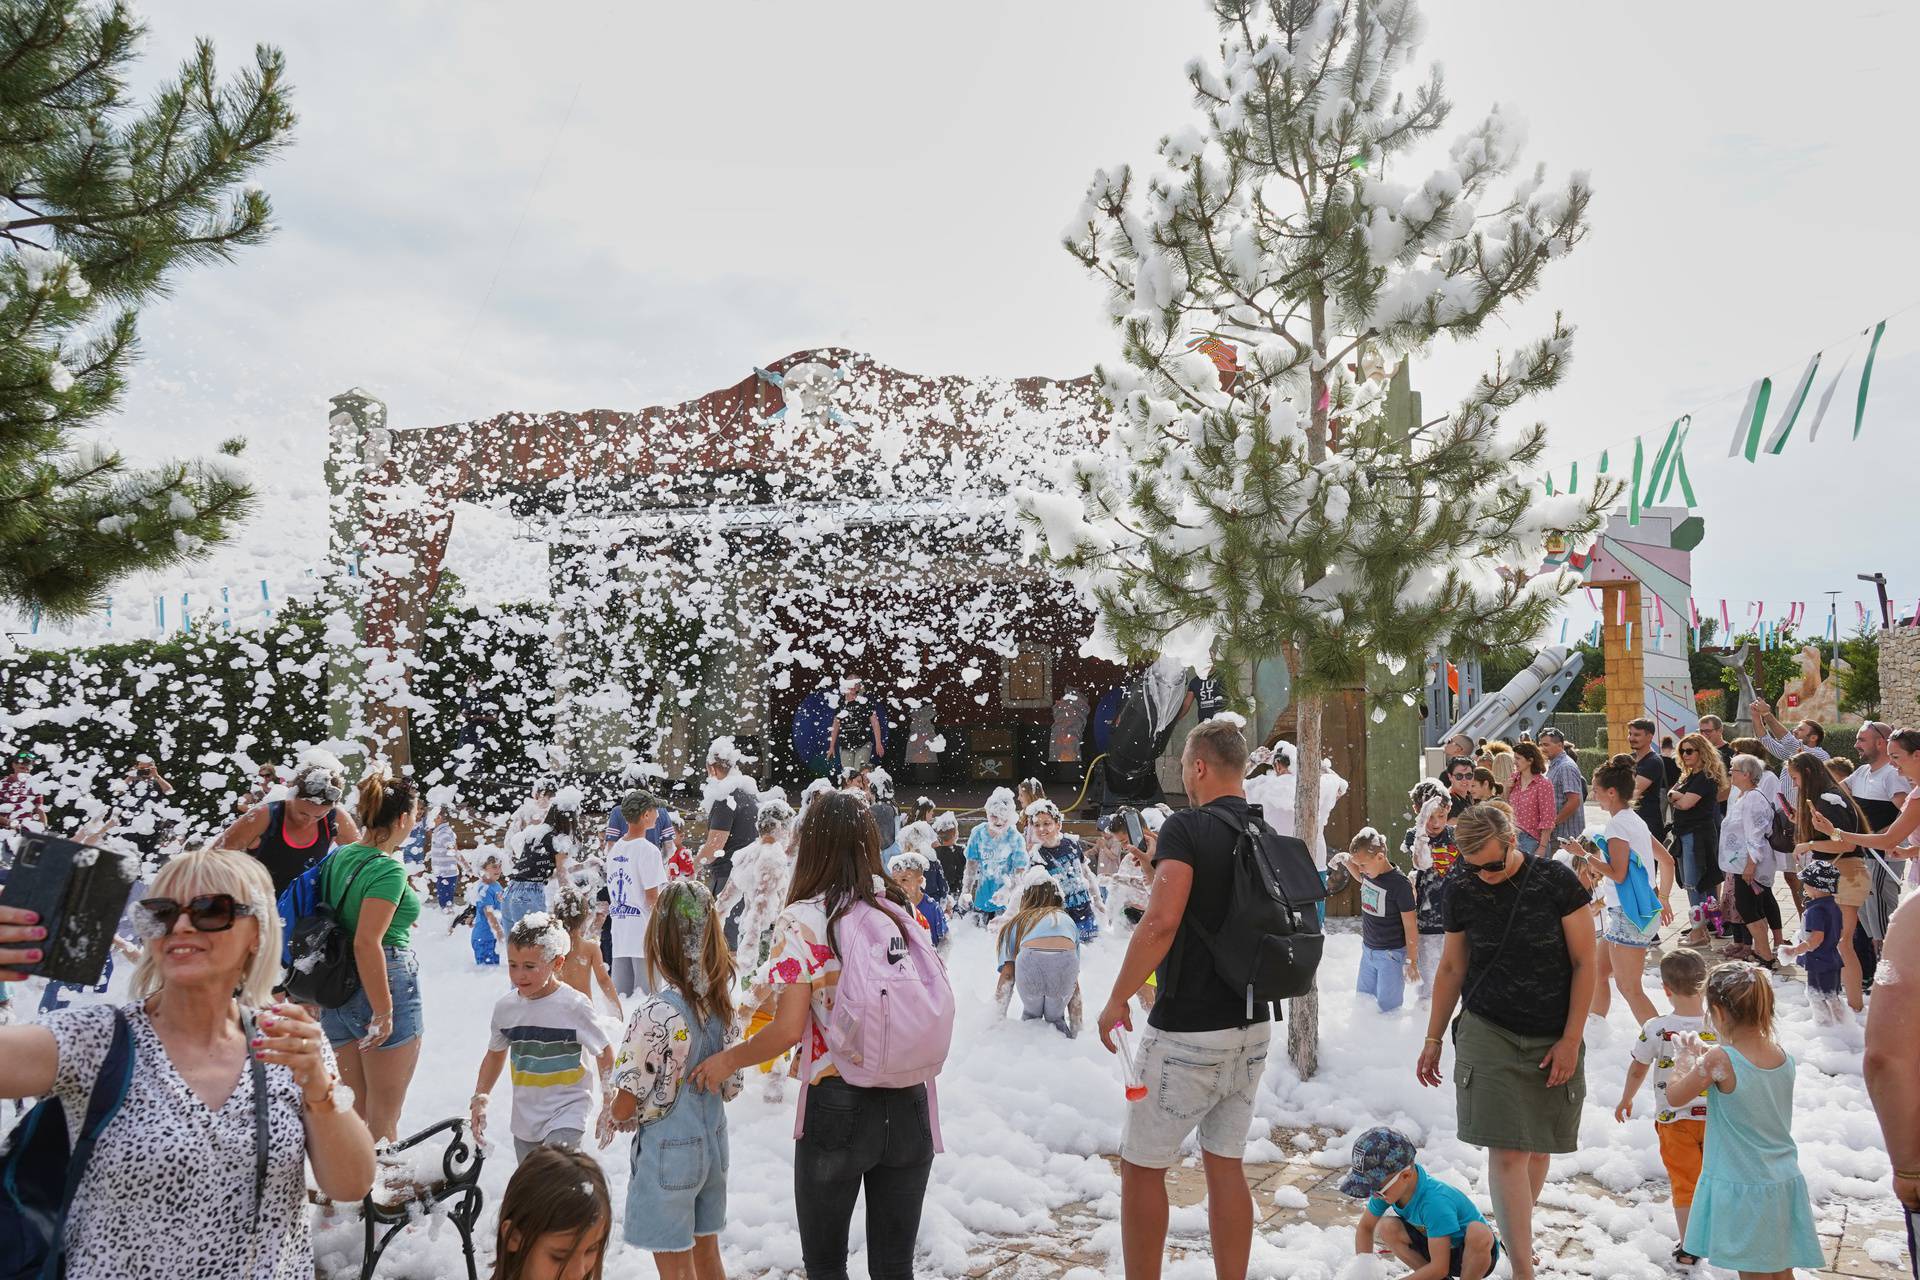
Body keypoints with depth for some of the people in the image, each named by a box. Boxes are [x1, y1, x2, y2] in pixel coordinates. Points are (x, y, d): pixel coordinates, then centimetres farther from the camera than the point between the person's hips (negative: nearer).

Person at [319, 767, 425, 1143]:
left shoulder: (339, 856, 6)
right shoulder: (388, 869, -17)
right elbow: (367, 943, -24)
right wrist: (384, 1012, -20)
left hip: (337, 992, 8)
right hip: (385, 985, -8)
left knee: (358, 1106, 19)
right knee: (383, 1116, 4)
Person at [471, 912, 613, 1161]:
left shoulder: (574, 1005, -15)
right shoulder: (505, 1007, -2)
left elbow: (604, 1053, -6)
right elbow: (495, 1054, 16)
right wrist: (480, 1099, 9)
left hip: (567, 1115, -6)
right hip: (525, 1120, 6)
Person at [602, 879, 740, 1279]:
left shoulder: (658, 1014, -25)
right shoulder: (719, 1003, -4)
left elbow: (625, 1103, -18)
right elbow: (731, 1087, 5)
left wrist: (612, 1116, 2)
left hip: (667, 1152, -6)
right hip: (711, 1143, 6)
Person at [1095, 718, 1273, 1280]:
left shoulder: (1187, 827, -16)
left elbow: (1161, 923, -26)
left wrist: (1118, 998, -16)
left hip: (1187, 1030, -7)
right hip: (1253, 1027, 7)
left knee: (1142, 1167, 7)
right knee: (1227, 1165, 16)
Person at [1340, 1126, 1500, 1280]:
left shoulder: (1435, 1201, -36)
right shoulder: (1386, 1187, -15)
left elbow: (1439, 1267, -32)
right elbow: (1365, 1227, 1)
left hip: (1476, 1252, -6)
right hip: (1436, 1246, 6)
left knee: (1478, 1233, -39)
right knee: (1386, 1228, -17)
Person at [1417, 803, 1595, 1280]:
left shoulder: (1556, 881, -10)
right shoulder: (1461, 890, -3)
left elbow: (1584, 963, -4)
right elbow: (1452, 967, 8)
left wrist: (1570, 1040, -6)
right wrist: (1433, 1038, 12)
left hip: (1552, 1039, 0)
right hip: (1489, 1033, 0)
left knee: (1539, 1147, 9)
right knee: (1507, 1152, -9)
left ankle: (1516, 1232, 32)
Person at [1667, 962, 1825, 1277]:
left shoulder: (1719, 1061, -22)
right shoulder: (1783, 1056, -3)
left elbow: (1674, 1097, -8)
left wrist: (1686, 1057, 5)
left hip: (1742, 1187, -6)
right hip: (1784, 1183, 6)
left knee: (1753, 1272, 6)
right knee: (1782, 1270, 18)